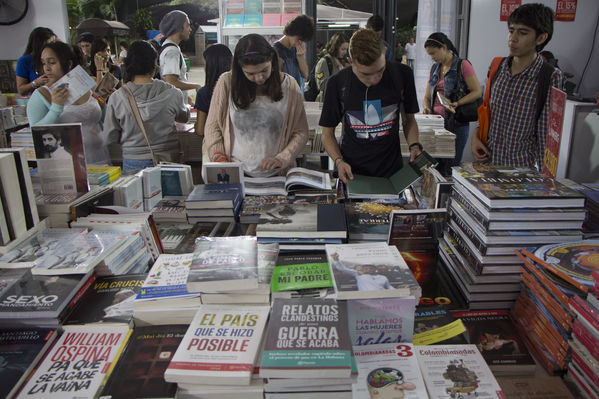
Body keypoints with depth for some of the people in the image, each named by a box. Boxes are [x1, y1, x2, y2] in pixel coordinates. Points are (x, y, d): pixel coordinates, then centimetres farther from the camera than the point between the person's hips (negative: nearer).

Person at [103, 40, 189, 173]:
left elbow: (109, 138, -2)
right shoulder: (171, 93, -10)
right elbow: (184, 117, 11)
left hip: (133, 163, 0)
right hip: (167, 159, 0)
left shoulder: (116, 98, -9)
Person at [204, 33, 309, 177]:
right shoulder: (227, 83, 0)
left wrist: (282, 159, -9)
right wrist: (218, 157, -7)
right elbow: (212, 127, 8)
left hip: (277, 176, -2)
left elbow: (301, 133, 6)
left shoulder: (289, 85, 2)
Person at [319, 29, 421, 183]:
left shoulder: (402, 75, -3)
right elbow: (328, 133, 4)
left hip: (392, 171, 1)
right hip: (351, 173, -1)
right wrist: (338, 161, -13)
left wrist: (414, 145, -5)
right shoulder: (337, 83, -5)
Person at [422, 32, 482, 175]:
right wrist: (426, 108, -5)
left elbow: (477, 92, -8)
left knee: (450, 169, -3)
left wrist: (457, 103, -22)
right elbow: (427, 97, 17)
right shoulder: (434, 68, 15)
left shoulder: (462, 65, -4)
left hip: (456, 124, -5)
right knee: (434, 166, 5)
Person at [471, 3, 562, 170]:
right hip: (487, 161, 5)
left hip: (521, 168, -4)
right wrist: (476, 135, -1)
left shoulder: (549, 78, -12)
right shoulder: (498, 67, 1)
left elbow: (546, 134, -10)